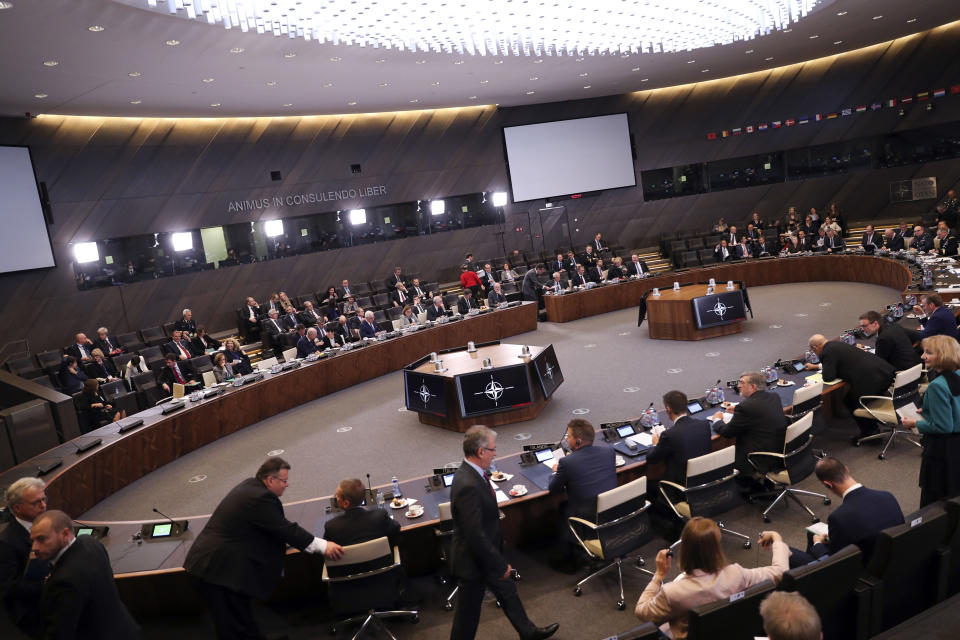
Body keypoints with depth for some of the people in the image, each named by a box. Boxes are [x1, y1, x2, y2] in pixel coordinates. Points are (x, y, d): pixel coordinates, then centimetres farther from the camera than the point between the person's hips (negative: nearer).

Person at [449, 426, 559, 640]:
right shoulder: (468, 486, -34)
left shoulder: (472, 473, -2)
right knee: (468, 613, 11)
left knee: (507, 591, 27)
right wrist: (500, 565, -20)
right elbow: (475, 535, -31)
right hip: (473, 562, -10)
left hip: (487, 554, 10)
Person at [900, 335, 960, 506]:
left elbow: (943, 426, -23)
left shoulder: (937, 386, -25)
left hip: (942, 450, -8)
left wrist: (916, 424, -9)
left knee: (932, 501, 8)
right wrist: (927, 412, 15)